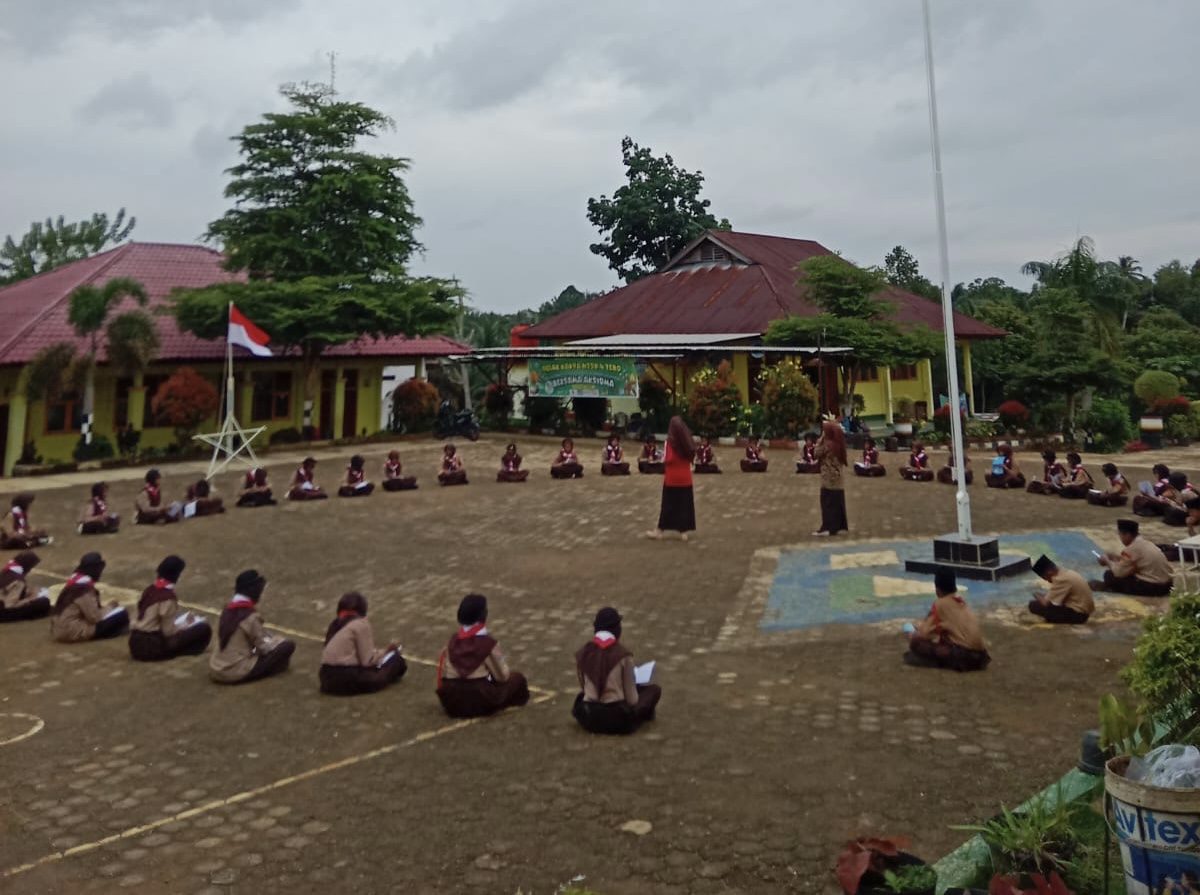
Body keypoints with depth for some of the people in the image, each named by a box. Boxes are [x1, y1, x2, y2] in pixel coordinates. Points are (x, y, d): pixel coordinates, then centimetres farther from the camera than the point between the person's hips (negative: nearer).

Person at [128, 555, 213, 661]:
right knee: (204, 628, -9)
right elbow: (168, 631, -14)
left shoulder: (150, 590, 6)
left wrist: (182, 618, 13)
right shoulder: (168, 597, -16)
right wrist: (186, 624, 4)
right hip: (152, 647, -8)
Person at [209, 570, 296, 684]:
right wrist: (280, 640, 11)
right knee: (288, 645, -6)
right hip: (235, 673, -8)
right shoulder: (250, 616, -16)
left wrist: (272, 639, 13)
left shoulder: (227, 609, 6)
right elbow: (264, 647, -7)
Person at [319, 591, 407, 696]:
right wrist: (385, 650, 6)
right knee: (397, 660, 3)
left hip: (328, 678, 7)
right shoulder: (361, 624, -5)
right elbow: (368, 660, -10)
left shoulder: (334, 624, 15)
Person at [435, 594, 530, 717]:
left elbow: (443, 674, 7)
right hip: (481, 702, -4)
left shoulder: (453, 641, 1)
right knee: (517, 678, 12)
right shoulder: (487, 642, -13)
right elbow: (503, 676, -5)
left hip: (452, 703, 4)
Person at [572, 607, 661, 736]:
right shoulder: (623, 654, -12)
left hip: (588, 719, 3)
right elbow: (631, 698, -6)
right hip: (617, 719, -3)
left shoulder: (582, 653, -2)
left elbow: (584, 688, 10)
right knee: (655, 689, 16)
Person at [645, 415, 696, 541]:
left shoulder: (670, 441, -14)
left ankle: (659, 531, 13)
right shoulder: (688, 442, 2)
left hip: (672, 478, -4)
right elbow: (691, 457, 7)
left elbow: (669, 459, -17)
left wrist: (663, 461, 1)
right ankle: (683, 532, 12)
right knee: (684, 505, 9)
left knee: (668, 505, 4)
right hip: (686, 478, 4)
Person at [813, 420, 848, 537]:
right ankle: (840, 525, 20)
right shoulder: (838, 443, 7)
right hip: (837, 476, 8)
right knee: (837, 501, 13)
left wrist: (819, 441, -4)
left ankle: (828, 528, -5)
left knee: (828, 502, -4)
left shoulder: (827, 444, -18)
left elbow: (817, 453, -9)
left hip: (829, 477, -8)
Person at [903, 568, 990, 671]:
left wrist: (912, 635, 18)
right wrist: (921, 628, 32)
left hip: (963, 655, -7)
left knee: (916, 642, -10)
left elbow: (924, 634, -4)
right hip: (980, 655, 7)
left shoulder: (940, 604, -4)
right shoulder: (962, 602, 16)